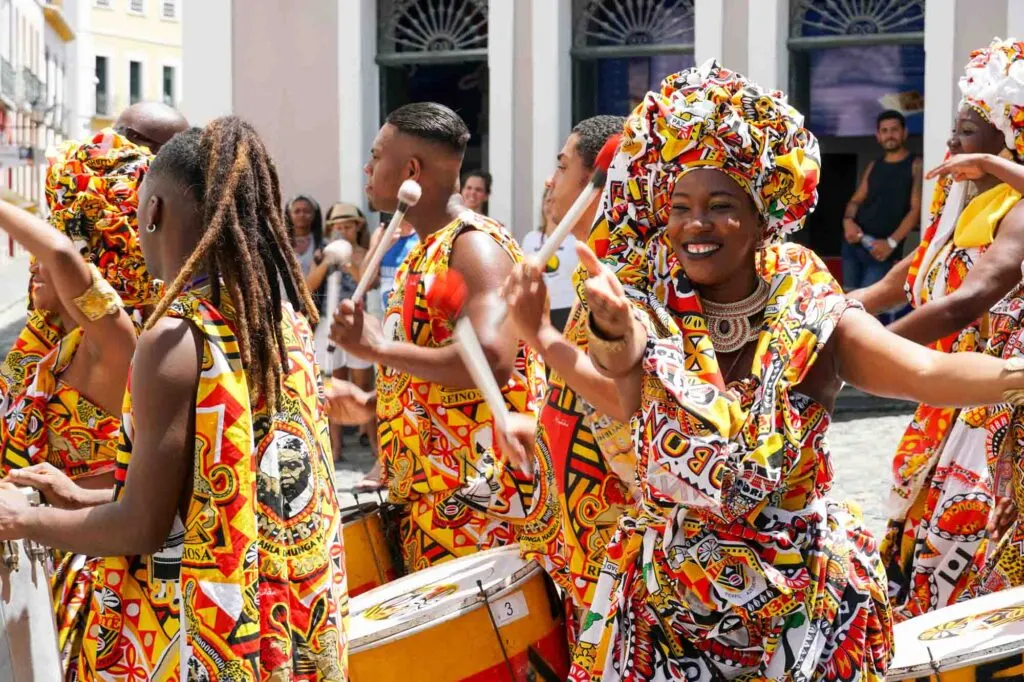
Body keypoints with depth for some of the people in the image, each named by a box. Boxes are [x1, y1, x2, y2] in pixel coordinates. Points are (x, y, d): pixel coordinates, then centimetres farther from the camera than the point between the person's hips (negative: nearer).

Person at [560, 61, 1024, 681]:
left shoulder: (813, 318, -10)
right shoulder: (651, 310, -7)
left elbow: (929, 372, -24)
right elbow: (624, 369, -30)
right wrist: (615, 333, -54)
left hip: (802, 599, -1)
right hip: (666, 597, 1)